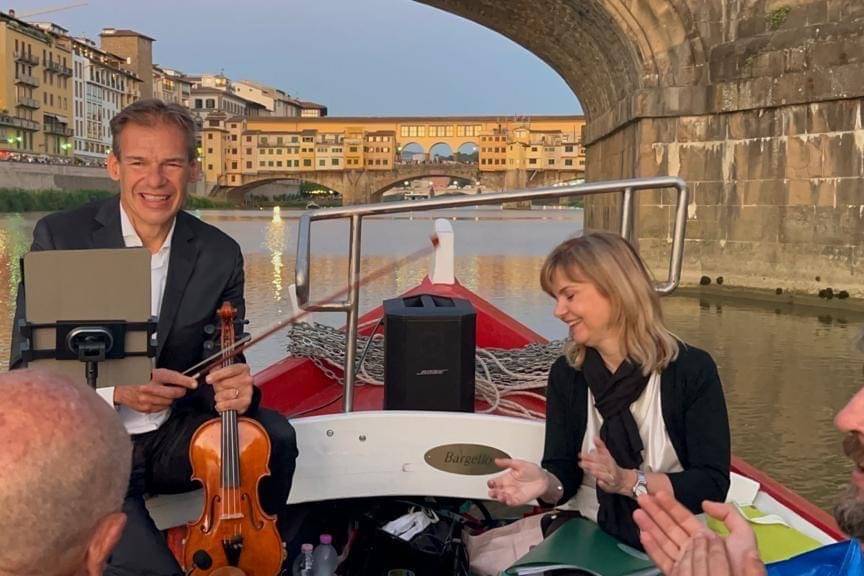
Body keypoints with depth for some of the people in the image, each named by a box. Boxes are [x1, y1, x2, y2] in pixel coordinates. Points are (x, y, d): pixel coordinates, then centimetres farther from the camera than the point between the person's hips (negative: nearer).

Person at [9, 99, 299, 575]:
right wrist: (115, 389, -26)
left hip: (174, 440, 4)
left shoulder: (220, 255, -3)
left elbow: (221, 370, 1)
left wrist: (236, 389, -24)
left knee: (275, 435, -22)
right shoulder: (59, 236, -9)